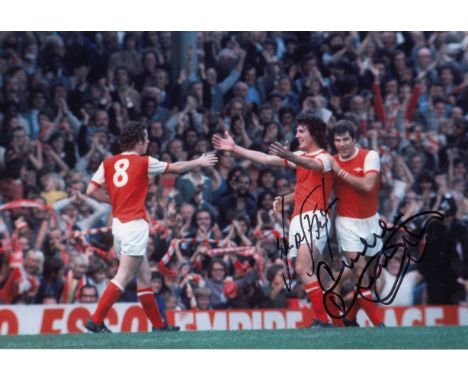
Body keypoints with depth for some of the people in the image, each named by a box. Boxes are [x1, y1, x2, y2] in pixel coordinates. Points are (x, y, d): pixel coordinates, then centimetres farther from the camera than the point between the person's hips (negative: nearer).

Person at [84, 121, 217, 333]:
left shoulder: (108, 163, 8)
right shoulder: (144, 162, -3)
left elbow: (92, 190, 1)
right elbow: (176, 168, 8)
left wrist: (113, 201, 14)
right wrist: (199, 162, 24)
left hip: (118, 223, 7)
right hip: (134, 225, -7)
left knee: (144, 276, 14)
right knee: (123, 277, -9)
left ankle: (158, 324, 19)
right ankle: (95, 320, -16)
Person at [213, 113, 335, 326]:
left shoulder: (324, 157, -3)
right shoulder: (300, 156, 21)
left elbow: (313, 164, -28)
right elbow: (265, 159, 21)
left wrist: (288, 156, -47)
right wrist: (234, 148, 18)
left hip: (315, 218, -9)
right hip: (298, 218, 9)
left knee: (303, 268, -21)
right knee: (304, 271, 2)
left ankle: (323, 318, -22)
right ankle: (321, 317, 3)